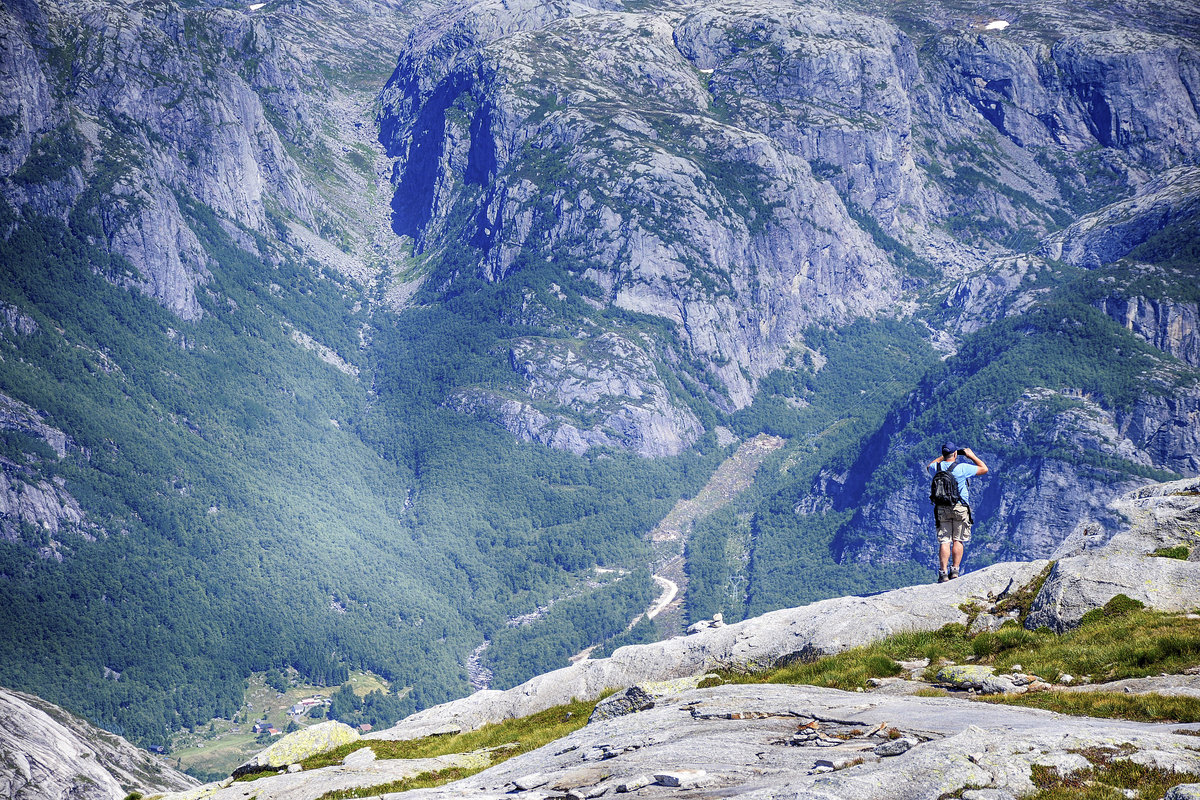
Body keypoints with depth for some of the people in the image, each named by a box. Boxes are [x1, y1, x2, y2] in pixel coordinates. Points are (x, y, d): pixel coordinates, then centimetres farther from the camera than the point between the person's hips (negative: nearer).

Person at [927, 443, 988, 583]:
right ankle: (954, 570, 1)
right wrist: (972, 456, 10)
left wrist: (943, 457, 25)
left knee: (944, 541, 1)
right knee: (958, 541, 5)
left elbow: (929, 466, 27)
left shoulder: (937, 468, 0)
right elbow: (984, 469, 1)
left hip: (942, 509, 2)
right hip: (960, 508, -2)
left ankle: (943, 572, -6)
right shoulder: (962, 468, -10)